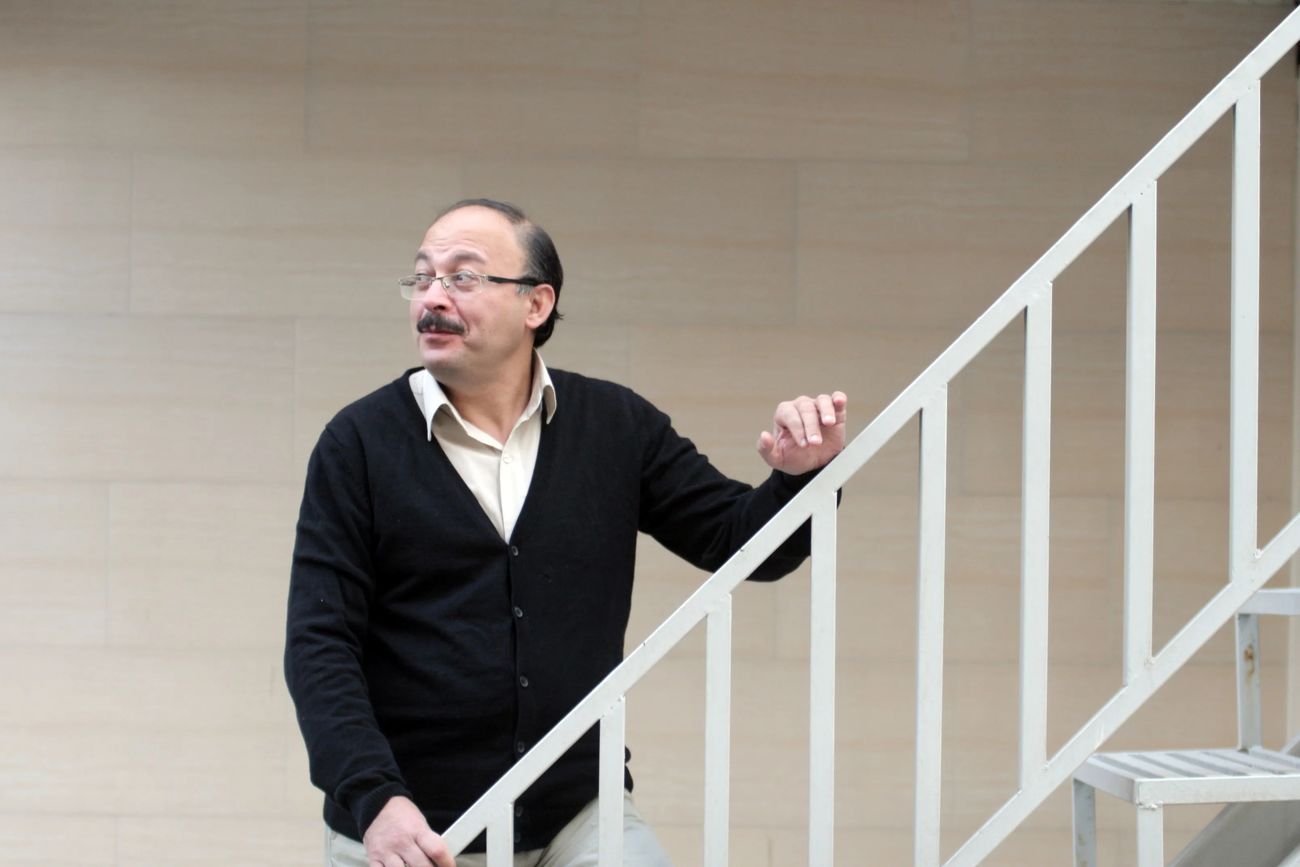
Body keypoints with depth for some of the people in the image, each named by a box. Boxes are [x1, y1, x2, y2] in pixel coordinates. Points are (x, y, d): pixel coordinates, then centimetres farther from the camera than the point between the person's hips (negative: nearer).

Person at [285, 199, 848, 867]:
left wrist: (801, 475, -13)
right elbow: (319, 642, -7)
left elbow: (745, 541, 9)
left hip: (576, 812, 1)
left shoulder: (616, 428, 5)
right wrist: (373, 798, -20)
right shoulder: (360, 441, -1)